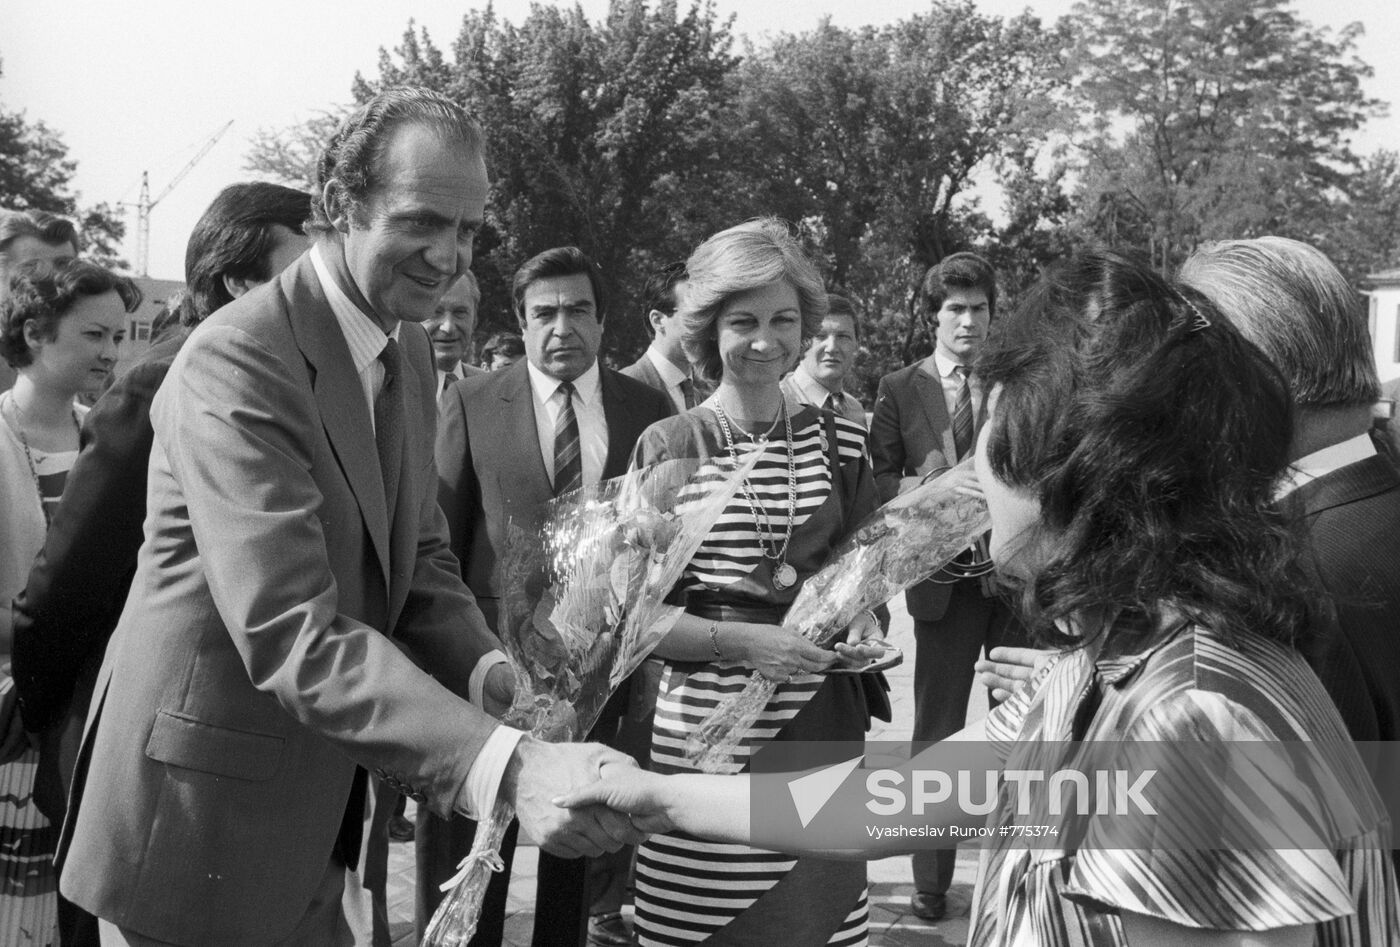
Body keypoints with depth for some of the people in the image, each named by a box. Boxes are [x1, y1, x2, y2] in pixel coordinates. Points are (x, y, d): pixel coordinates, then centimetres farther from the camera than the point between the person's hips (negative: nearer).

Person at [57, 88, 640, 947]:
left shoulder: (410, 350, 5)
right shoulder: (236, 362, -23)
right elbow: (291, 634, -32)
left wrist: (490, 675, -12)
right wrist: (506, 765, -41)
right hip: (202, 819, -7)